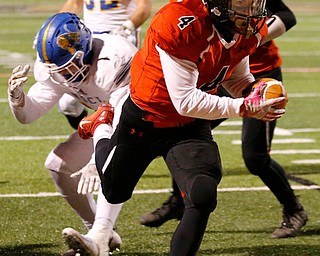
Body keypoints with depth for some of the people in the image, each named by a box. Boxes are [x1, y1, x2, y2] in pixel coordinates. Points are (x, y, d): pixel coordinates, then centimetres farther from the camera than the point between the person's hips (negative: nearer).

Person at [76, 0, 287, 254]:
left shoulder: (249, 31, -13)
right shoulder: (181, 25, -35)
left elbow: (237, 79, 6)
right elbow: (185, 101, -32)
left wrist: (255, 93, -17)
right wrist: (244, 107, -34)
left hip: (190, 127, 4)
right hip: (144, 120, -4)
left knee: (203, 197, -21)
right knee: (115, 192, 21)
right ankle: (99, 127, 50)